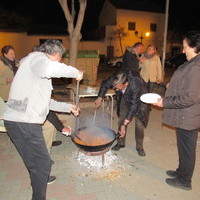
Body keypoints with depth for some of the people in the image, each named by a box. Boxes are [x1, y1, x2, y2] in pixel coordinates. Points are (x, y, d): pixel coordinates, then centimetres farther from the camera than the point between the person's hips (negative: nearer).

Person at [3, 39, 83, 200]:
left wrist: (69, 107, 30)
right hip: (23, 122, -11)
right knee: (42, 162, 3)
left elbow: (46, 102, 28)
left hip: (26, 122, 11)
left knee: (38, 158, 31)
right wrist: (75, 72, -20)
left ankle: (40, 179, 55)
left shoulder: (40, 71, 24)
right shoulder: (37, 57, -7)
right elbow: (48, 68, -35)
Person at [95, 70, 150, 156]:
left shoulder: (136, 85, -43)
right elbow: (105, 84, -7)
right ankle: (120, 143, 22)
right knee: (121, 120, 4)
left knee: (139, 124, -6)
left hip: (140, 99, -4)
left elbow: (133, 106, -37)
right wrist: (100, 98, -13)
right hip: (125, 97, 4)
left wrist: (124, 125, -36)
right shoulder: (114, 78, -31)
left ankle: (139, 147, 15)